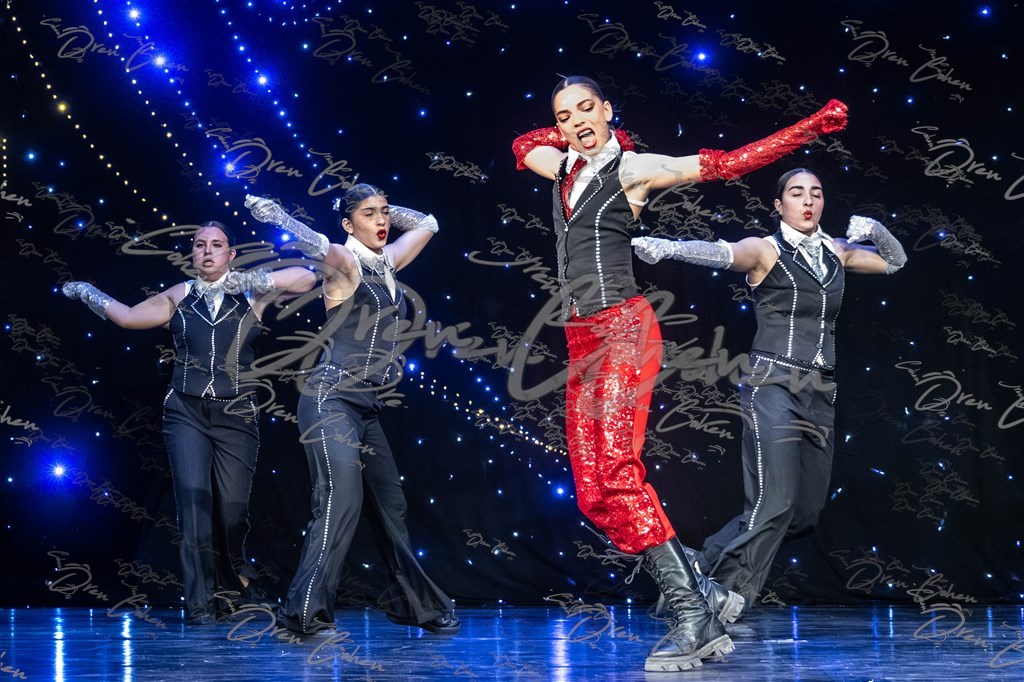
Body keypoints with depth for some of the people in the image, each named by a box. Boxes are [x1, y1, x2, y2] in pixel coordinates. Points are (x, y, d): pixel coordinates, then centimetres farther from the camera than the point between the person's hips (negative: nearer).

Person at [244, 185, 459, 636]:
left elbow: (426, 224, 28)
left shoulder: (386, 263, 15)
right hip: (332, 399, -8)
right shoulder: (344, 262, -7)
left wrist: (383, 208, 19)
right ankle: (306, 610, -23)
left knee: (390, 504, 14)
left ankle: (416, 603, 26)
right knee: (342, 498, -21)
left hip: (366, 406, 8)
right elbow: (313, 242, -27)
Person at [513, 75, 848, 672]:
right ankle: (704, 597, 1)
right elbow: (521, 145, 40)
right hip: (582, 342, 7)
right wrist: (574, 136, 26)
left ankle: (692, 613, -20)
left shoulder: (632, 169, 1)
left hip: (622, 328, -7)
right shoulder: (563, 168, 18)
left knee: (615, 474, -22)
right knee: (595, 496, -3)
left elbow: (727, 163, -1)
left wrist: (814, 127, -4)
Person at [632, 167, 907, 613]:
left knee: (806, 513, 5)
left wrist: (873, 230, 7)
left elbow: (893, 260, 29)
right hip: (773, 387, -6)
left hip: (820, 393, 7)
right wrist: (666, 247, -43)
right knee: (774, 504, -18)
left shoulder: (836, 252, 15)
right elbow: (721, 253, -23)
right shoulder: (765, 250, -3)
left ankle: (712, 564, 22)